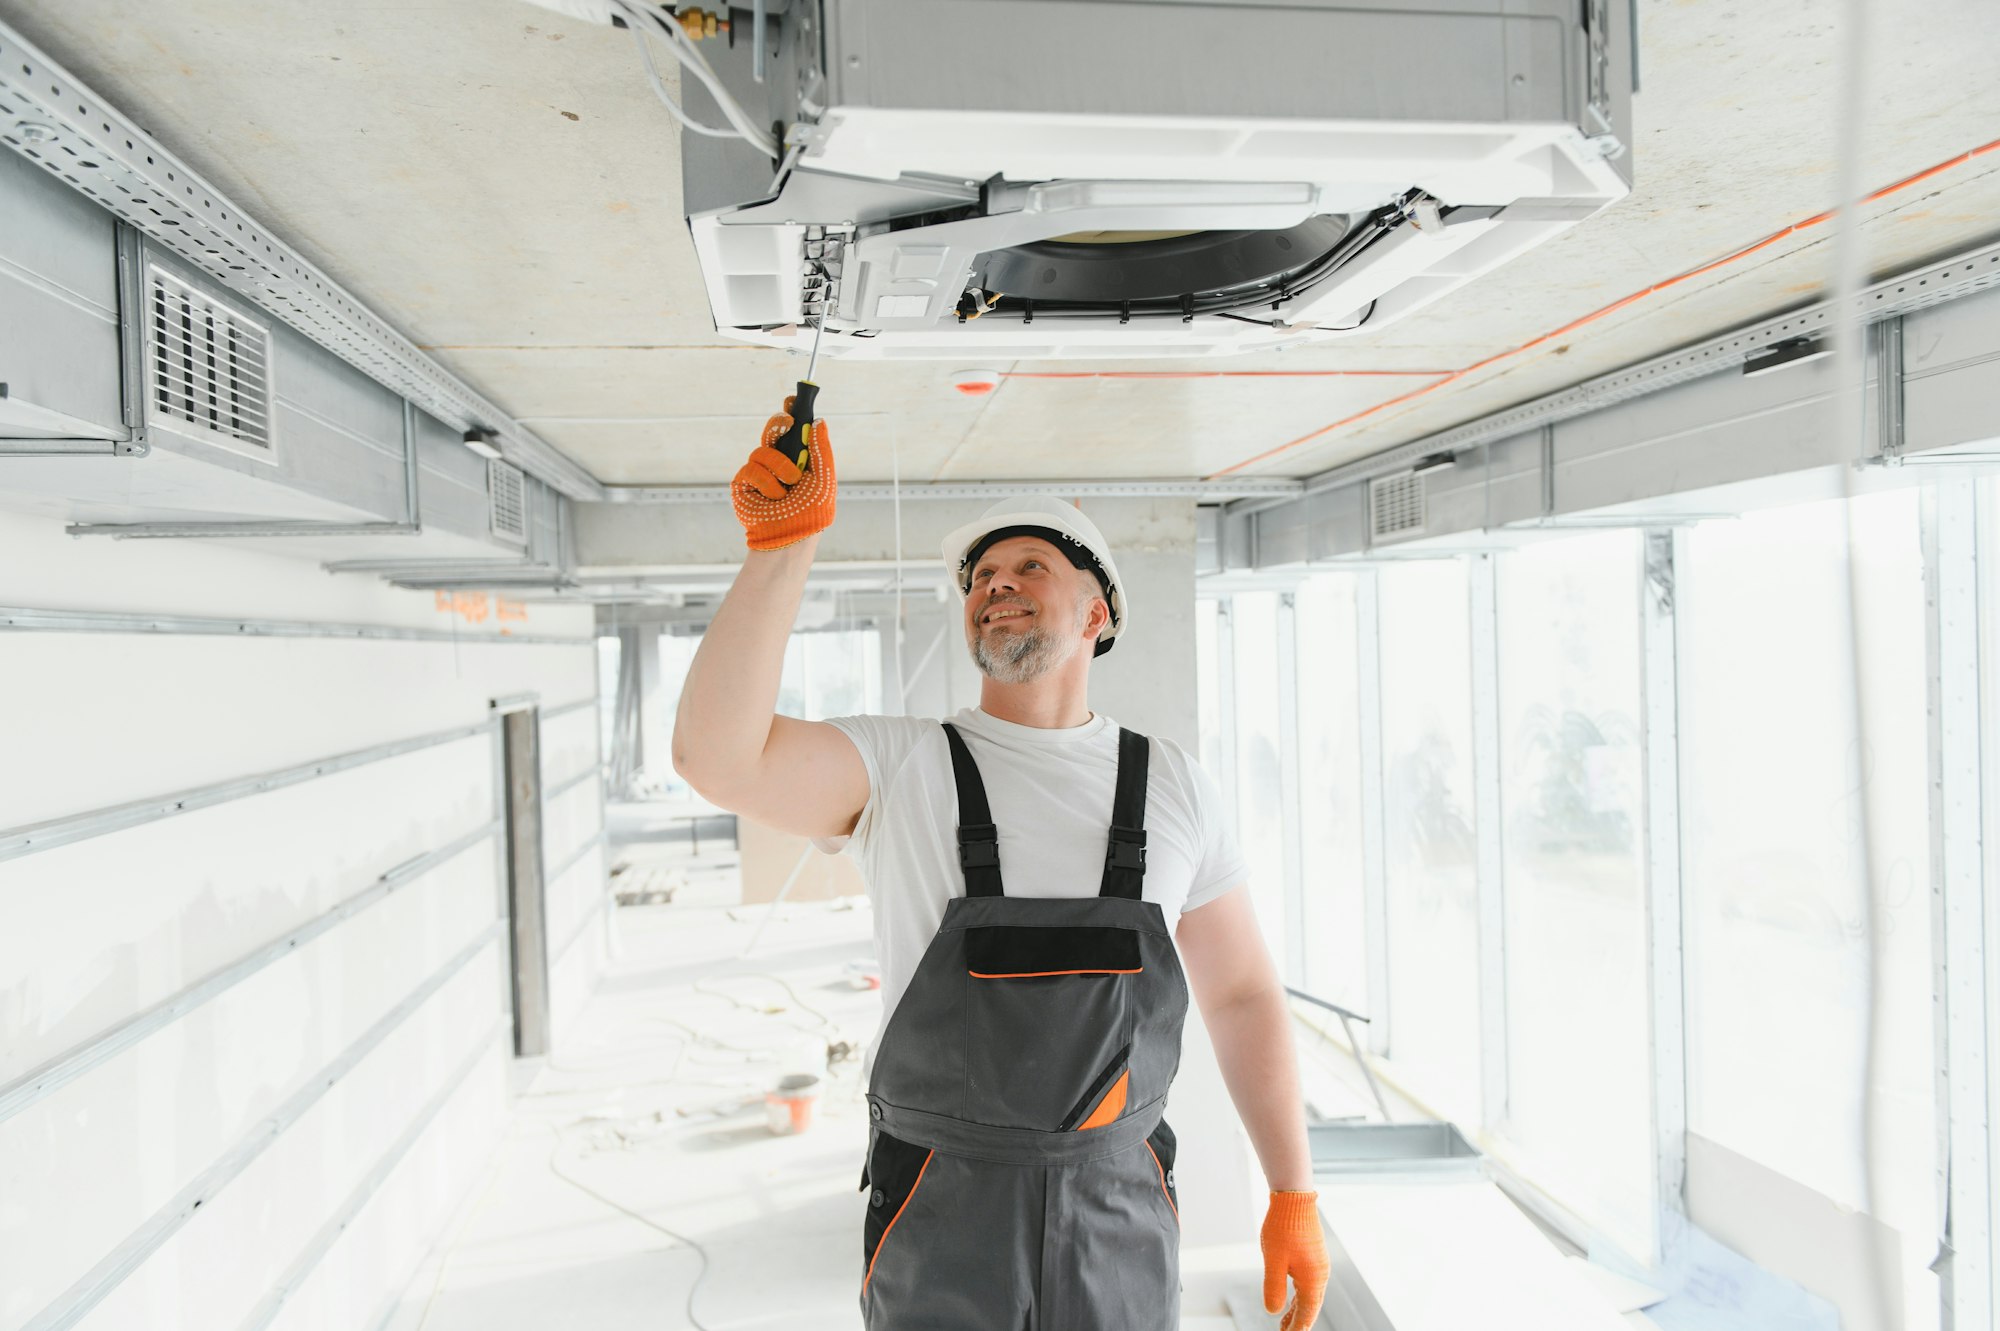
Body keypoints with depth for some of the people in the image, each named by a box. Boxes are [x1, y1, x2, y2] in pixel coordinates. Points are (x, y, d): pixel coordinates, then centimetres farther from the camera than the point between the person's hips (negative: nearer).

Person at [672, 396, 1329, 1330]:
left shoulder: (1172, 786, 2)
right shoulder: (896, 766, -6)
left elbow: (1241, 992, 6)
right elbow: (719, 756, -23)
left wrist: (1294, 1197, 4)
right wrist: (782, 541, -29)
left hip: (1123, 1218, 2)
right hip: (940, 1216, -1)